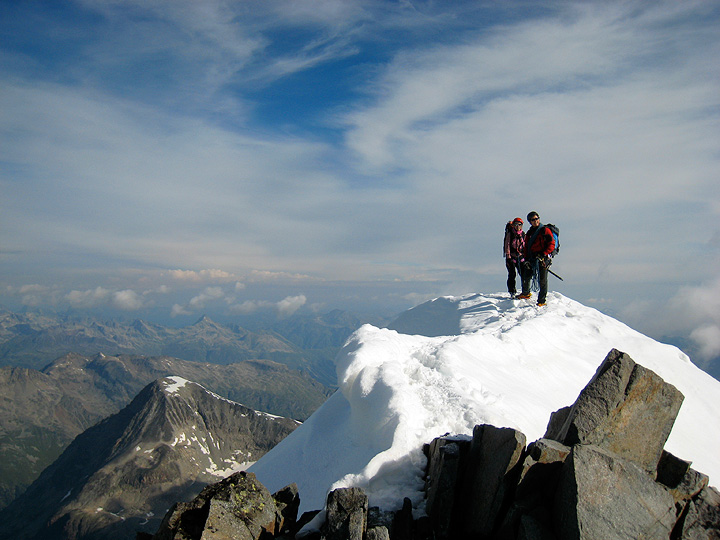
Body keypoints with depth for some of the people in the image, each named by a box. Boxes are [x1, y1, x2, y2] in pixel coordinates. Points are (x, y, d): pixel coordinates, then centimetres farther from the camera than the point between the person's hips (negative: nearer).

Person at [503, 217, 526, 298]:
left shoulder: (523, 234, 10)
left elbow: (525, 245, 18)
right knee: (512, 274, -5)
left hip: (521, 256, 4)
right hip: (512, 256, -3)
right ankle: (512, 292, 3)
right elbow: (507, 245, -4)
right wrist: (508, 257, -11)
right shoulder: (510, 234, -2)